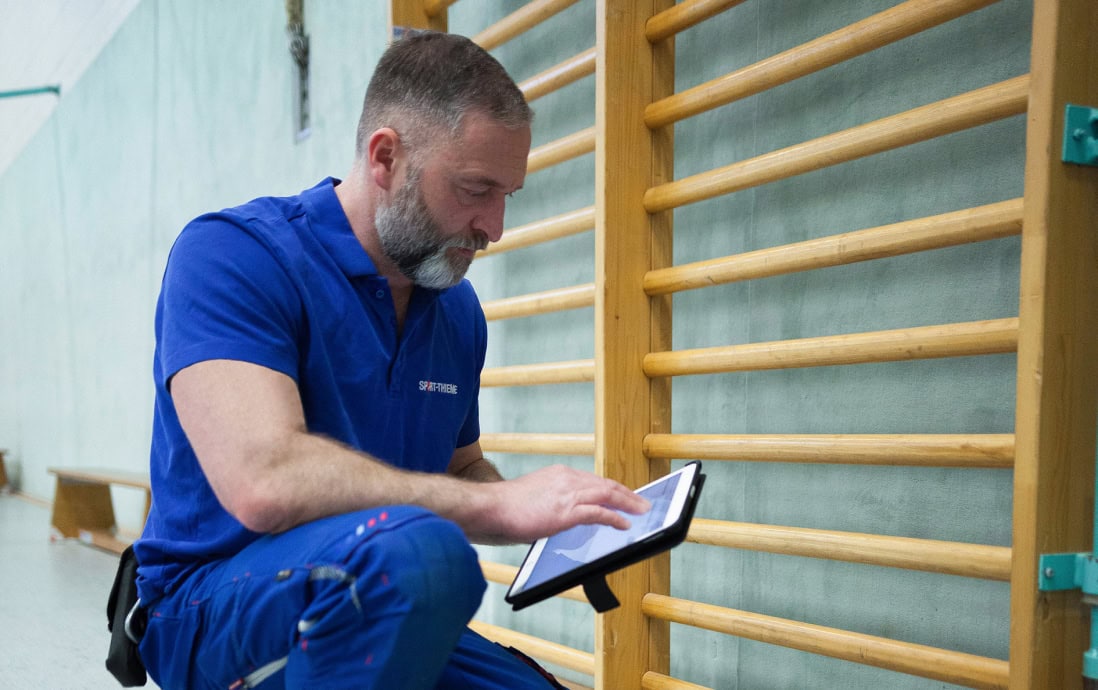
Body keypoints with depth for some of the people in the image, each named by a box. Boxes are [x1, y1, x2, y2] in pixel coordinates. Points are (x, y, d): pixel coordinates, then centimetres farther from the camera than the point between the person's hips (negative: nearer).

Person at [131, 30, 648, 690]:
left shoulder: (459, 312, 8)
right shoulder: (232, 253, -15)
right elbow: (263, 480, -29)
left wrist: (556, 517, 1)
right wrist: (497, 505, -25)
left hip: (387, 612, 7)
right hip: (216, 608, -6)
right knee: (414, 548, -35)